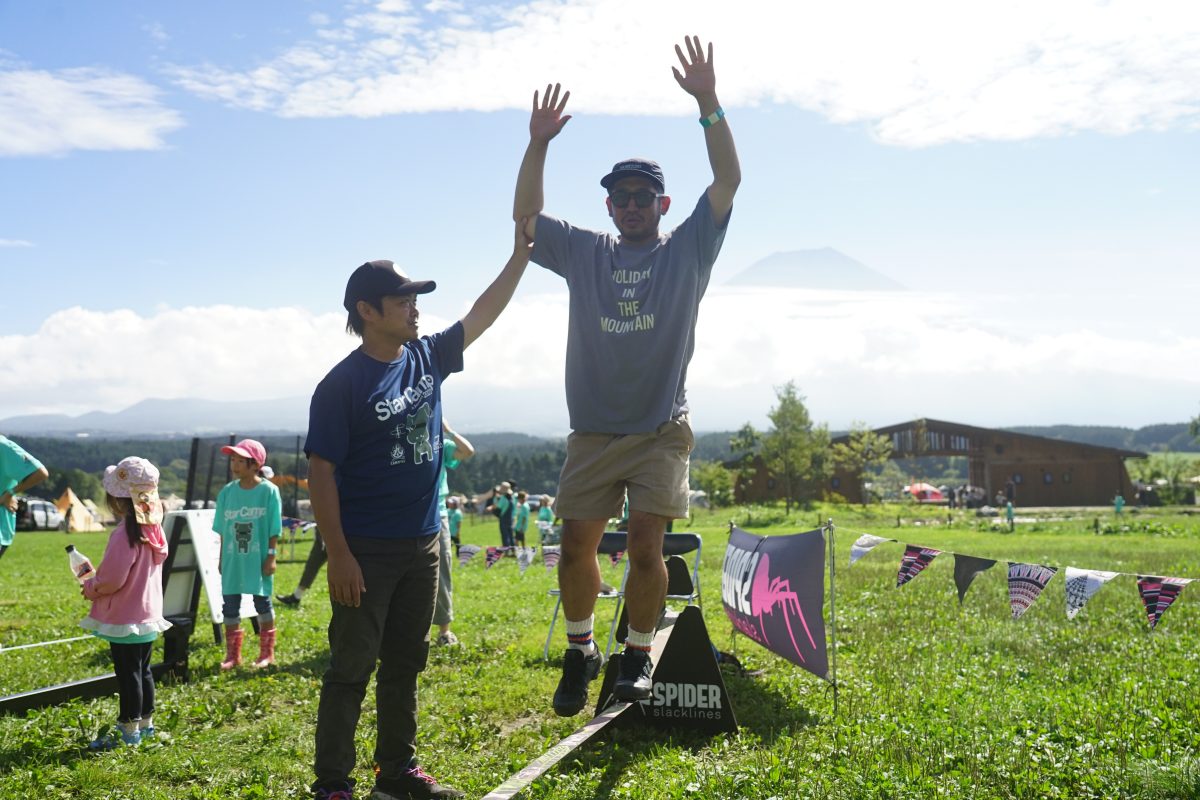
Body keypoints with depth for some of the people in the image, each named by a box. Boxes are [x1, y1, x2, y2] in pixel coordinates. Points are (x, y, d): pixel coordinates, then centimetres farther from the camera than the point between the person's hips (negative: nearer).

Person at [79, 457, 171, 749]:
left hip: (124, 617, -8)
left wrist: (90, 588, -2)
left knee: (127, 673, 0)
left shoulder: (125, 533, -22)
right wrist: (97, 580, 18)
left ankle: (129, 730, 8)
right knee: (142, 670, 18)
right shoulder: (153, 528, 5)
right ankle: (145, 722, 28)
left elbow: (112, 578, -21)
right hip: (149, 613, 8)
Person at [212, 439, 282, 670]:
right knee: (230, 605, 7)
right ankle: (232, 654, 20)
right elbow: (222, 530, 8)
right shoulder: (227, 492, 3)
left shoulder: (269, 491, -9)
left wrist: (271, 555, -10)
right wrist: (222, 558, 8)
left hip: (258, 559, -4)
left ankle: (266, 653, 20)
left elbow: (274, 529, -7)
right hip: (232, 558, 4)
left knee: (262, 603, 6)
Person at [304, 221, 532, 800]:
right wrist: (339, 555, -18)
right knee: (351, 669, 0)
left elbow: (482, 315, 13)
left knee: (404, 664, 15)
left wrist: (519, 256, 5)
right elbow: (321, 474, -14)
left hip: (423, 546, 6)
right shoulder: (342, 385, -13)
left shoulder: (427, 358, 6)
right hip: (367, 552, -6)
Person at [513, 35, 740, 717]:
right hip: (592, 430, 3)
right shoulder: (585, 253, 10)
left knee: (646, 543, -9)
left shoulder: (688, 250, 4)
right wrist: (539, 143, -5)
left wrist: (709, 104, -14)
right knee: (577, 543, 3)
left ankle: (639, 656, 9)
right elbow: (525, 217, 6)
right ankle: (580, 651, 22)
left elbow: (728, 181, -6)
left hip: (661, 430, -2)